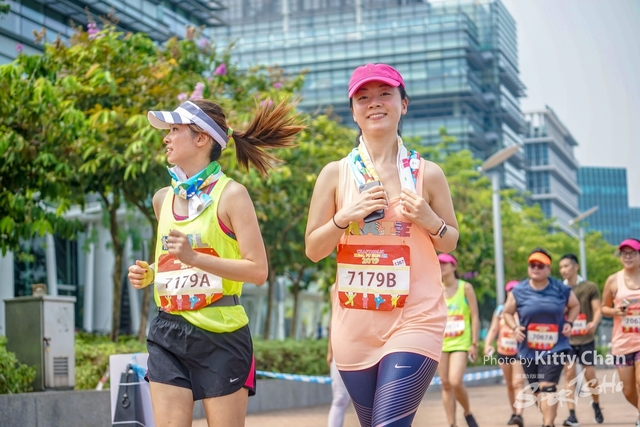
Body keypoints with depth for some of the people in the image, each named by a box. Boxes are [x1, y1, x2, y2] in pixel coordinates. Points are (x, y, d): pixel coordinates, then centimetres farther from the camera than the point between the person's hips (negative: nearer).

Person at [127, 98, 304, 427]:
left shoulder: (230, 195, -7)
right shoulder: (163, 199, 11)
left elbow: (258, 270, -13)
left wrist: (195, 257, -21)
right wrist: (147, 274, 6)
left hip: (220, 334, -5)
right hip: (168, 336, 5)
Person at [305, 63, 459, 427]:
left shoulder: (427, 174, 1)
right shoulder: (336, 174, 3)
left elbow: (451, 242, 11)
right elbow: (313, 249, 5)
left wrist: (430, 220, -9)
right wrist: (345, 216, -12)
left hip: (415, 318, -2)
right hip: (355, 321, 2)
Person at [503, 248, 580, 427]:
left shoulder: (561, 289, -4)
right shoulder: (518, 291, -3)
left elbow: (575, 306, 15)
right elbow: (507, 313, 10)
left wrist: (569, 323, -2)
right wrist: (515, 327, -8)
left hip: (555, 347, -2)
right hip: (529, 350, 3)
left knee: (548, 387, -17)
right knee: (537, 390, 14)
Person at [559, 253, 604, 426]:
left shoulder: (590, 287, 0)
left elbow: (598, 310, -5)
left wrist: (594, 323, -25)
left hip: (586, 339, -2)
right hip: (566, 339, 2)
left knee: (590, 375, 2)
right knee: (569, 375, -6)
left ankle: (596, 404, 30)